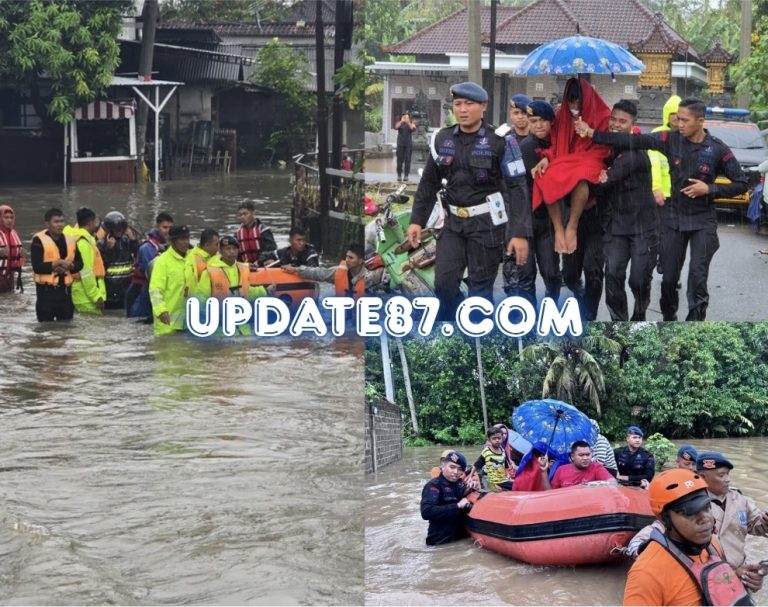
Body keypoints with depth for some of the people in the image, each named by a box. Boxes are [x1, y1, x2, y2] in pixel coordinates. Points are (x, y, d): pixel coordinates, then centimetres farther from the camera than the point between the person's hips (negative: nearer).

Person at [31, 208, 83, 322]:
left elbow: (79, 263, 10)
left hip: (65, 289, 6)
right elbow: (37, 266, -16)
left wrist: (70, 266, -11)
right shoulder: (39, 240, -8)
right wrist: (54, 265, -22)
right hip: (47, 289, -6)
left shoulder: (70, 240, 11)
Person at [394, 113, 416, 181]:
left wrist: (408, 122, -25)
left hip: (408, 144, 0)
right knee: (400, 160, -2)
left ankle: (406, 176, -4)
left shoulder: (411, 123, 7)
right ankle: (399, 175, 1)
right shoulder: (399, 123, 8)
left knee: (407, 160, -5)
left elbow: (413, 129, -13)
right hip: (400, 144, 0)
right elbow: (396, 127, -12)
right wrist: (401, 121, -25)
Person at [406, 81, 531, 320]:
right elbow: (429, 183, 13)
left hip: (487, 222, -4)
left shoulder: (500, 140, -10)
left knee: (480, 287, 1)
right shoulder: (443, 139, 5)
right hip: (454, 221, 4)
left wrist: (520, 233, -19)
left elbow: (518, 186, -12)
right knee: (444, 283, -3)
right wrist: (417, 220, 6)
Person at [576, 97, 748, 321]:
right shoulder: (671, 140, -6)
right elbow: (634, 141, -13)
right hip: (674, 219, 3)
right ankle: (669, 318, 28)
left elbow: (741, 184, -4)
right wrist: (593, 134, -21)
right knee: (669, 277, 9)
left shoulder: (718, 150, -11)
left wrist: (709, 189, -17)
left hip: (703, 221, -3)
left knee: (698, 277, -8)